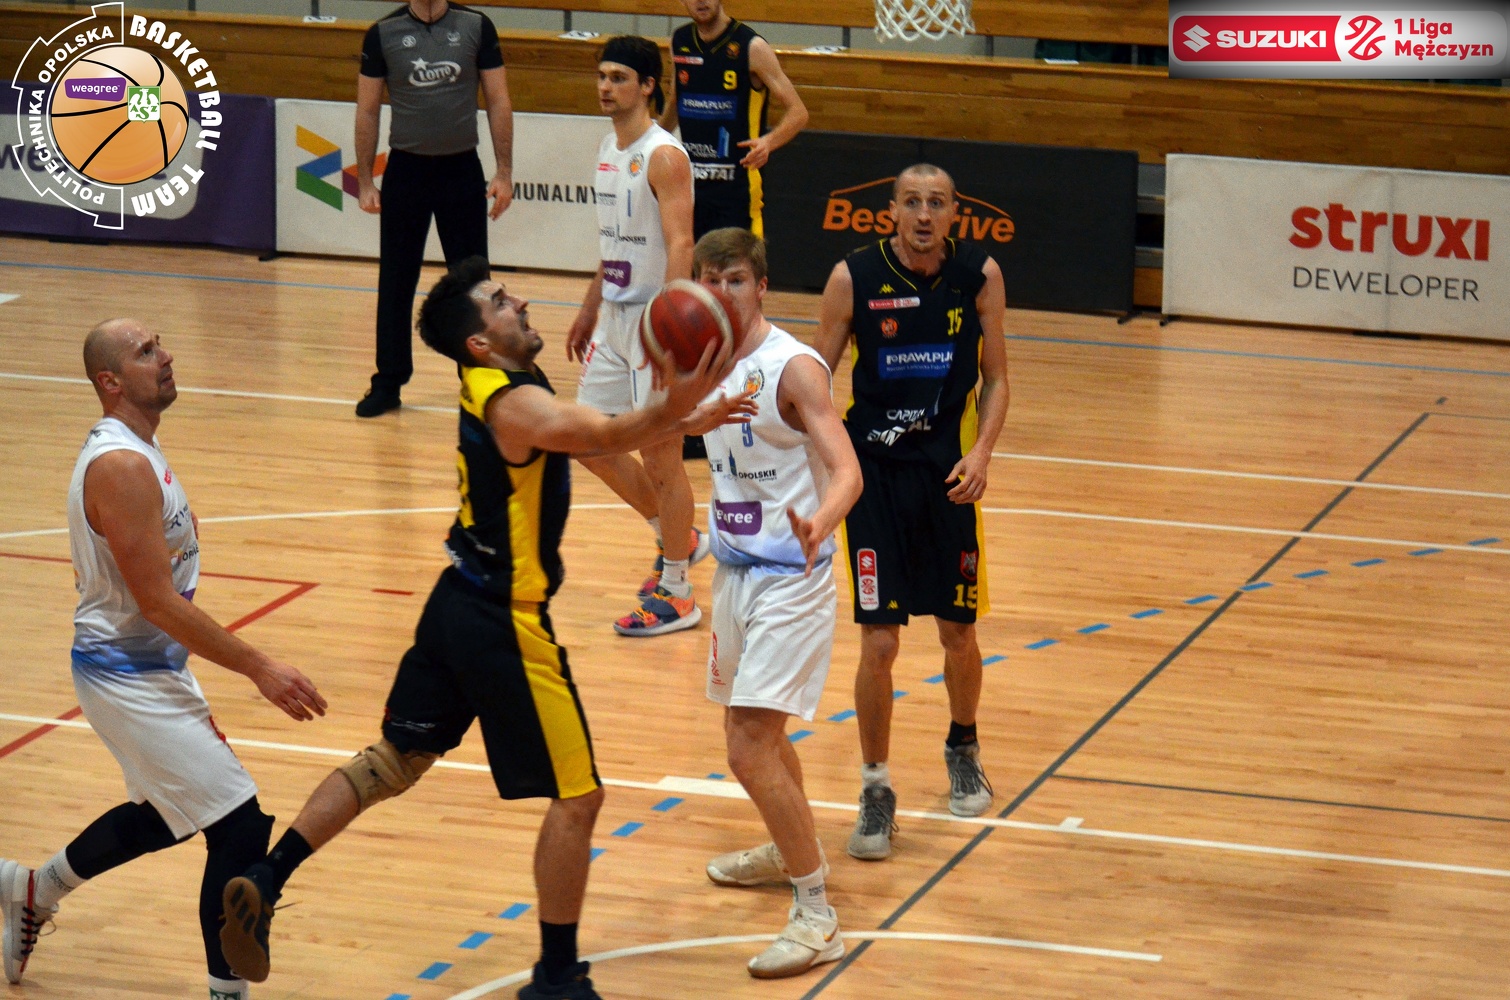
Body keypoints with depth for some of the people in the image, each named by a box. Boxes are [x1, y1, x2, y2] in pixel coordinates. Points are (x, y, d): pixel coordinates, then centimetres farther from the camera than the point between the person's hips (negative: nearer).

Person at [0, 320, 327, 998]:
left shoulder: (134, 451, 8)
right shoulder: (121, 467, -24)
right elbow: (158, 601, -26)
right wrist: (258, 669, -23)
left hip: (151, 667, 10)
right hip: (129, 679, -10)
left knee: (162, 814, 27)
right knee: (241, 827, -10)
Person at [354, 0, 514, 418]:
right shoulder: (384, 34, -2)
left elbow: (498, 101, 1)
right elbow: (367, 111, 4)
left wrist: (504, 173, -4)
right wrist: (364, 182, 0)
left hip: (462, 168, 0)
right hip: (406, 168, 0)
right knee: (395, 282, 6)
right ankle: (388, 383, 15)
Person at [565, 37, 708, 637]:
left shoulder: (664, 156, -16)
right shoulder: (608, 150, 11)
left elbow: (679, 246, -23)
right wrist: (590, 311, 24)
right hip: (615, 317, 9)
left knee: (660, 454, -2)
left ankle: (675, 595, 8)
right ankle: (678, 539, 29)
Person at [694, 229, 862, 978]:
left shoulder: (793, 368, -19)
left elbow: (846, 472, -30)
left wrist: (817, 528, -45)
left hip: (789, 579, -8)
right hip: (734, 571, 8)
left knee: (750, 747, -15)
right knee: (750, 732, 23)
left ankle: (816, 917, -8)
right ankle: (792, 851, 48)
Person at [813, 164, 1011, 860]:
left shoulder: (980, 274, -5)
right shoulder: (854, 277, -9)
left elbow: (995, 378, 5)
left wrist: (980, 452, -10)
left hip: (951, 471, 2)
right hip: (874, 469, -2)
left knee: (958, 631, 12)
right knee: (878, 642, -6)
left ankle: (962, 749, 39)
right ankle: (876, 790, 9)